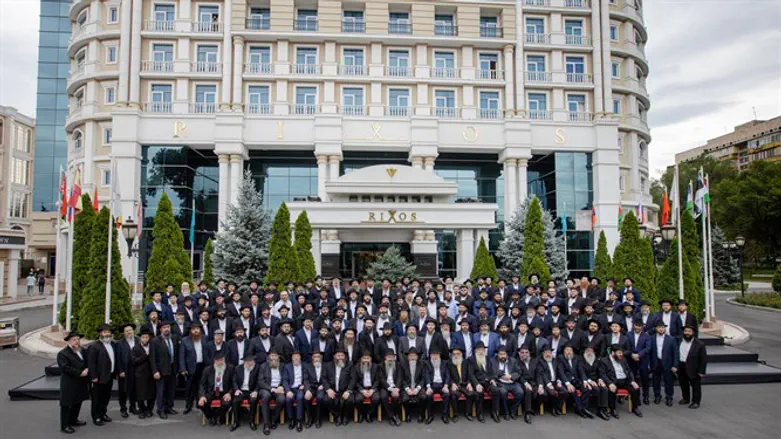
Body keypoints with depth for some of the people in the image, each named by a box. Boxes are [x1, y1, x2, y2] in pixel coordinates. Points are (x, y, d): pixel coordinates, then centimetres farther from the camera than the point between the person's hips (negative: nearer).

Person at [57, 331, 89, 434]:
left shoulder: (83, 350, 9)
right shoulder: (62, 353, -13)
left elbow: (88, 363, 16)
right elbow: (65, 368, -22)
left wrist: (87, 370, -6)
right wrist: (80, 373, -23)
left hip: (81, 383, 7)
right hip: (69, 384, -7)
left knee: (78, 402, 18)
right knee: (66, 404, 0)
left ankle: (73, 420, 34)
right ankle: (65, 426, 8)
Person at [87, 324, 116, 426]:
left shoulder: (112, 344, 10)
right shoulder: (94, 346, -13)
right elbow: (91, 363, -15)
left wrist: (115, 372, 10)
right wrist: (94, 377, -17)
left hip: (110, 376, 7)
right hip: (99, 378, -7)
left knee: (106, 397, 16)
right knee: (97, 398, 4)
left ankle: (102, 413, 31)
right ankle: (96, 417, 15)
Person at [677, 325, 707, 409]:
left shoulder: (699, 344, -12)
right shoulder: (679, 341, 1)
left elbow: (703, 359, -9)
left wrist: (701, 371, -11)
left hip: (693, 369, -5)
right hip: (681, 367, 5)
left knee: (696, 386, 8)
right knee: (683, 385, 18)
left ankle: (696, 402, 22)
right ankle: (686, 399, 35)